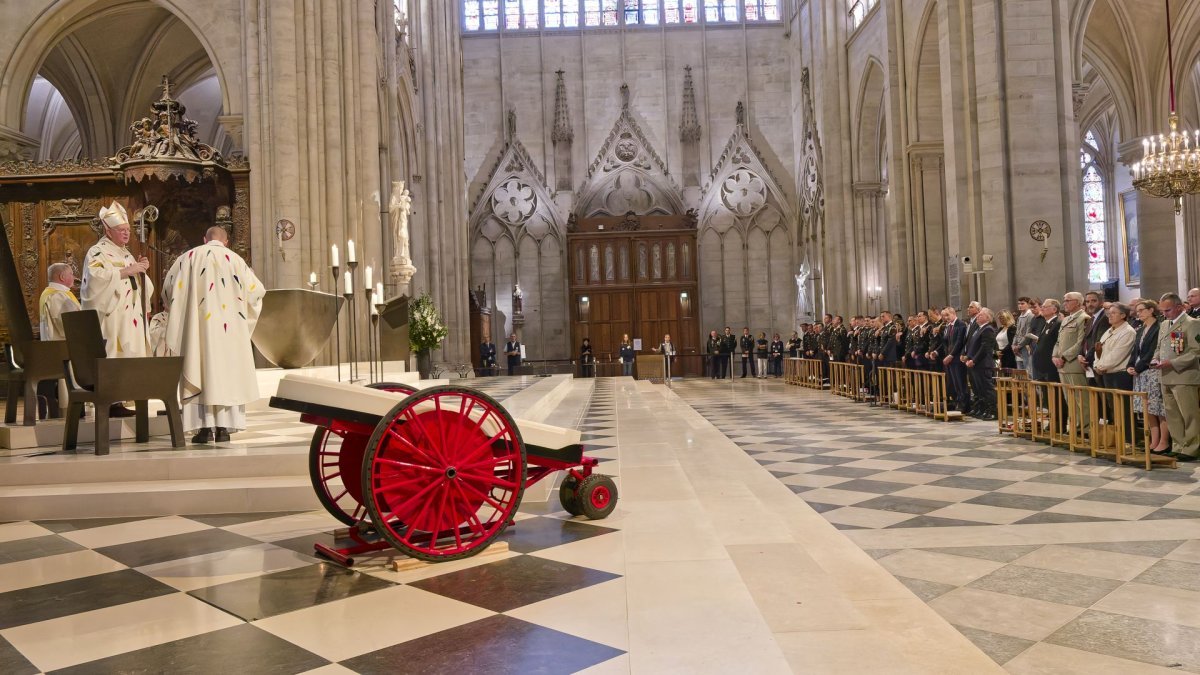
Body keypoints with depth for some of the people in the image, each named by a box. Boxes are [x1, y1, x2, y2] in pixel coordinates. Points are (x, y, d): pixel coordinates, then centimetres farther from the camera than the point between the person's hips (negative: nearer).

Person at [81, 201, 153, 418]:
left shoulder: (125, 253, 22)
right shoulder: (98, 253, -4)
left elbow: (137, 283, 25)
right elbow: (96, 277, -21)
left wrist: (140, 270, 5)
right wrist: (126, 271, -20)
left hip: (129, 316, 8)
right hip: (111, 316, -8)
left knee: (125, 358, 4)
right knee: (111, 357, -11)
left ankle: (117, 401, 6)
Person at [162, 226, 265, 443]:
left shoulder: (189, 257, 6)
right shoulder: (234, 259, 5)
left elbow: (168, 288, 7)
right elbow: (256, 290, 4)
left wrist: (182, 308, 25)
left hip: (196, 326, 0)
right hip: (227, 327, 0)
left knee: (198, 371, 2)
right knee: (226, 369, 3)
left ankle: (203, 426, -3)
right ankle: (224, 427, -1)